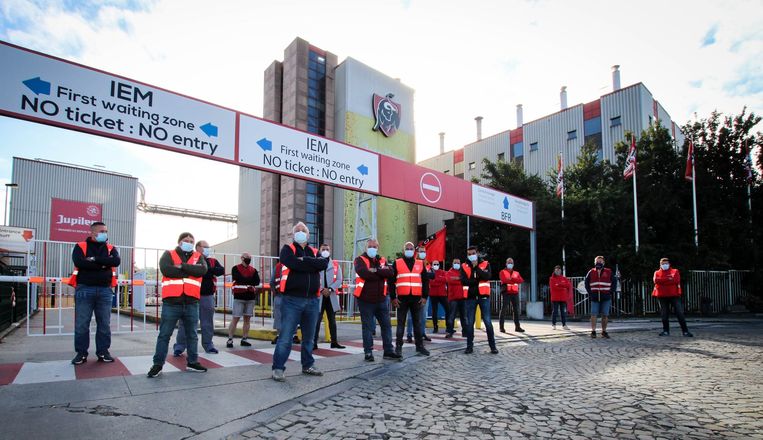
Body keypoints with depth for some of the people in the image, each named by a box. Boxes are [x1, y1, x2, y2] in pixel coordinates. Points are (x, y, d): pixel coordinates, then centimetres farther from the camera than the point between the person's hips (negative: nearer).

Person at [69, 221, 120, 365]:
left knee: (104, 324, 5)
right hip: (84, 289, -2)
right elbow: (79, 262, -15)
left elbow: (116, 261, -9)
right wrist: (103, 264, -11)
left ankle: (103, 352, 14)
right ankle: (81, 353, 12)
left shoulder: (111, 248, 12)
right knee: (81, 324, 1)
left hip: (105, 290, 2)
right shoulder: (80, 246, 5)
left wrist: (94, 259, -13)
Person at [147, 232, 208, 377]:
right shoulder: (168, 254, 6)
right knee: (164, 334, 3)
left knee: (192, 334, 12)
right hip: (171, 302, -2)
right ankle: (157, 364, 12)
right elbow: (166, 269, -14)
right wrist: (190, 272, -10)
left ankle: (192, 362, 23)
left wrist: (182, 266, -12)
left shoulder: (198, 257, 12)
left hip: (191, 303, 3)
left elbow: (202, 270, -8)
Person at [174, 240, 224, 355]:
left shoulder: (213, 261, 12)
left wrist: (207, 269, -16)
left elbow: (222, 270, -4)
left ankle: (208, 345, 20)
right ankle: (179, 346, 7)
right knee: (185, 322, 0)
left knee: (207, 322, 10)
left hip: (207, 297, 3)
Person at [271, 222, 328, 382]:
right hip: (292, 300, -5)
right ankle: (278, 368, 2)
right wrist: (312, 264, -7)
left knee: (308, 336, 15)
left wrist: (304, 260, -12)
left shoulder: (314, 252, 16)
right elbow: (294, 264, -18)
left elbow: (324, 264, -6)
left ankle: (308, 365, 27)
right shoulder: (287, 249, 4)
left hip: (312, 300, 5)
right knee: (286, 336, -6)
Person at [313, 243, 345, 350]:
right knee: (316, 320, -5)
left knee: (332, 320, 11)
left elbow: (339, 280, 2)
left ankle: (334, 342, 18)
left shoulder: (336, 264, 9)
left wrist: (330, 289, -12)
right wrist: (322, 290, -15)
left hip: (332, 296, 3)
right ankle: (314, 343, -2)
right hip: (318, 296, -3)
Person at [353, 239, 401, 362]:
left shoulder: (382, 260, 11)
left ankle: (388, 351, 18)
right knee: (368, 327, 3)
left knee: (386, 325, 9)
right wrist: (381, 273, -13)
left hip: (381, 299, 5)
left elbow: (390, 273, -8)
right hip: (365, 299, -5)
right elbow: (364, 273, -24)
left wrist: (375, 270, -19)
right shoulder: (360, 260, -3)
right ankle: (368, 352, 12)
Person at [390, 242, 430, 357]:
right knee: (401, 323, 3)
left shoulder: (420, 263, 11)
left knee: (418, 323, 8)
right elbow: (391, 281, 2)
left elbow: (425, 281, 10)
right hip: (402, 298, -2)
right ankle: (398, 346, 10)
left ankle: (419, 346, 16)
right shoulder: (397, 263, 5)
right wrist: (393, 297, -5)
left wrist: (424, 296, 1)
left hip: (417, 298, 2)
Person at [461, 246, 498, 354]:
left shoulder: (485, 264, 3)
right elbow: (463, 281, -8)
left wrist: (476, 267, -15)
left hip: (483, 296, -1)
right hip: (470, 297, 1)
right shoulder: (464, 266, 5)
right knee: (470, 323, 4)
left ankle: (493, 346, 8)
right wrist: (478, 280, -12)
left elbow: (487, 277, -14)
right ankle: (469, 346, 12)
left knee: (487, 321, 0)